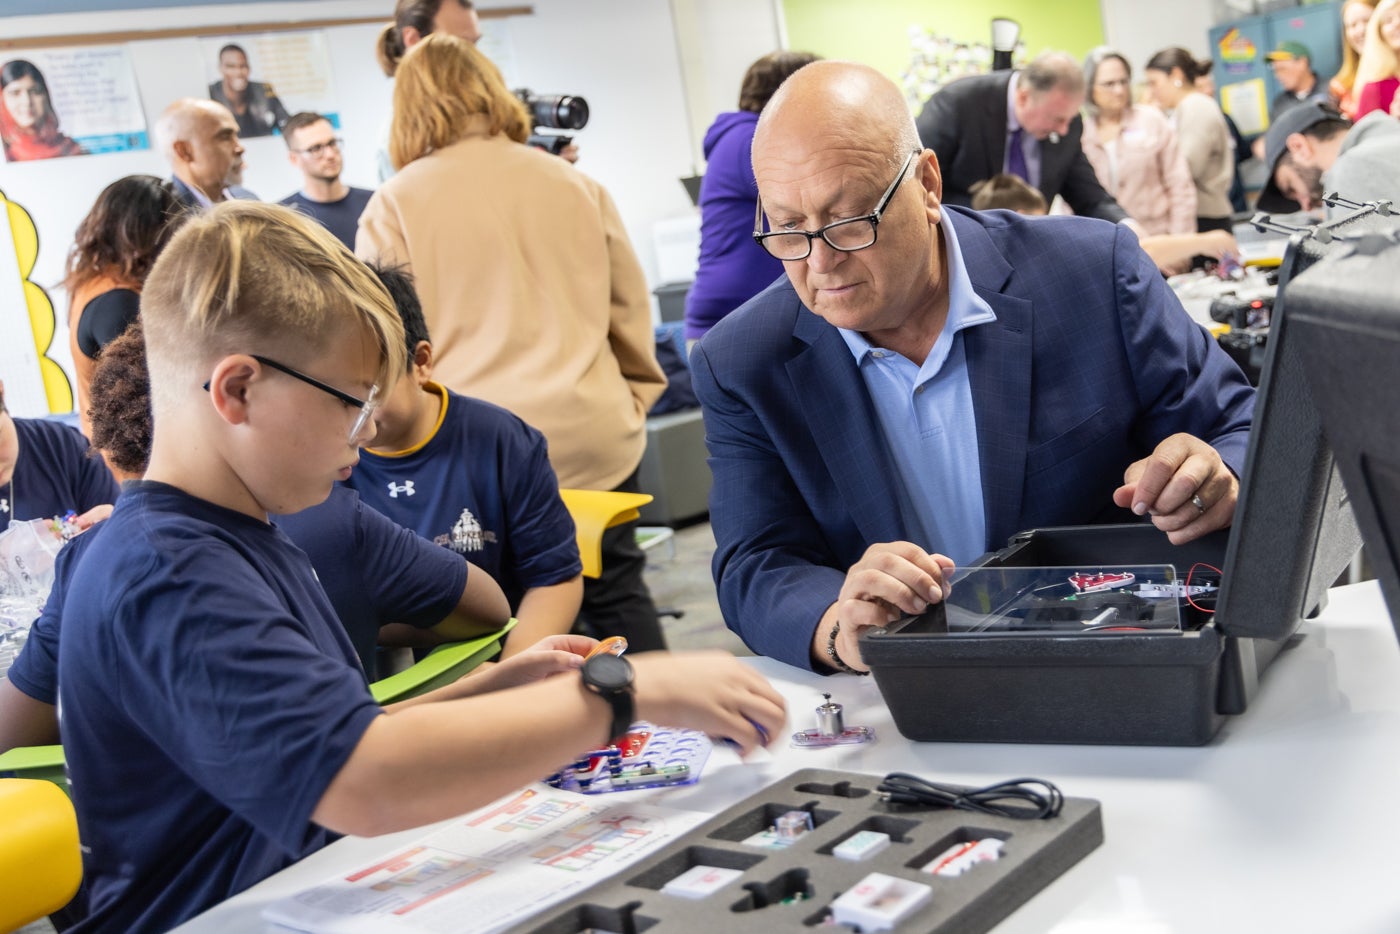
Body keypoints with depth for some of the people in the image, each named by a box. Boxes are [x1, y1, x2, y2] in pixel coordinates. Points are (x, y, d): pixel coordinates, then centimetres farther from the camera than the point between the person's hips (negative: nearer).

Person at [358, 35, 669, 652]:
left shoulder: (394, 206, -2)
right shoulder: (574, 184, 8)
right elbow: (631, 312, 13)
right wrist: (633, 399, 25)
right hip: (594, 436, 3)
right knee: (617, 598, 14)